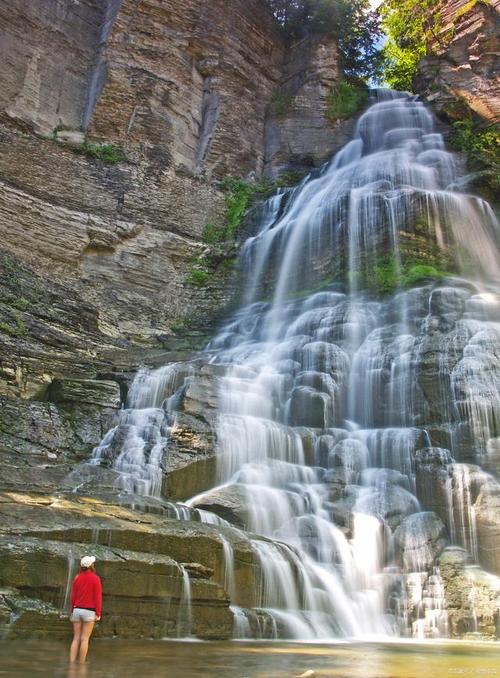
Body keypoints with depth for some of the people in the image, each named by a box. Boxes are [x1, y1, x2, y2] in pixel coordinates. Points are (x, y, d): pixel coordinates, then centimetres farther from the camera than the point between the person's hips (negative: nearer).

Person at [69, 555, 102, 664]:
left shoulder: (77, 578, 4)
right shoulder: (95, 578, -8)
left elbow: (73, 596, 7)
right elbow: (98, 597, -9)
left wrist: (72, 611, 16)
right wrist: (98, 613, -5)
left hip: (77, 610, 4)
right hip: (89, 611, -4)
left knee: (76, 639, 8)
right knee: (84, 639, 0)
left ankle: (72, 663, 4)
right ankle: (81, 664, 2)